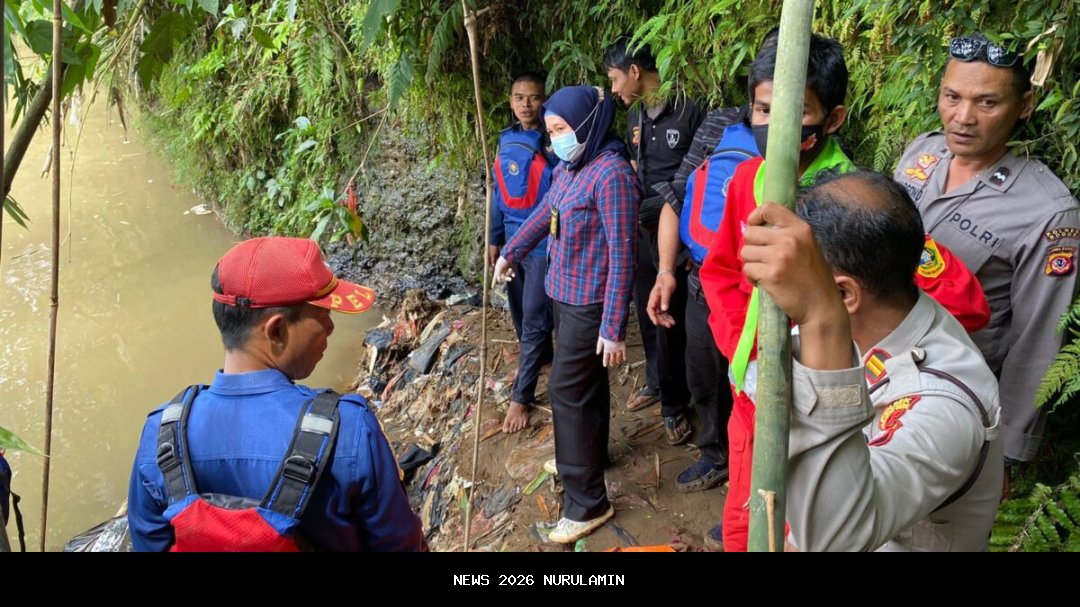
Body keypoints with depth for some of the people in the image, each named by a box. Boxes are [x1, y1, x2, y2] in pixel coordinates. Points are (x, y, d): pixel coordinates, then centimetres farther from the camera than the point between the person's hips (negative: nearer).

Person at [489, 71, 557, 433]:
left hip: (544, 244, -7)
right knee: (520, 313, 19)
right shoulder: (506, 141, 7)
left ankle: (521, 397, 7)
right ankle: (542, 358, 44)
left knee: (534, 321, -2)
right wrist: (495, 240, 15)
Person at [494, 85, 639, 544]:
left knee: (567, 391, -4)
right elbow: (545, 212, 22)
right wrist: (511, 252, 33)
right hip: (564, 293, 8)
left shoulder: (611, 174, -22)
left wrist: (614, 327, -23)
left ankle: (588, 502, 7)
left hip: (590, 302, -8)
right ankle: (591, 454, 43)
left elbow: (622, 254, -23)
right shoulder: (568, 165, 4)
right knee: (586, 381, 22)